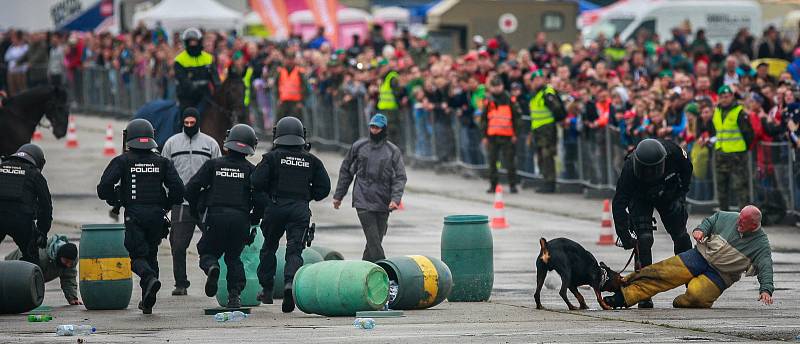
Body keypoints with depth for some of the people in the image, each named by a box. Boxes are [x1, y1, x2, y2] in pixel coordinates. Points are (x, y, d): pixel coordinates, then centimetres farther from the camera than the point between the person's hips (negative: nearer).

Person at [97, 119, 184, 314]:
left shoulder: (123, 161, 0)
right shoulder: (162, 162, 7)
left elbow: (104, 186, -9)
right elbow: (178, 188, -2)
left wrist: (114, 201, 10)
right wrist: (166, 206, 14)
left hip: (134, 215, -3)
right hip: (157, 214, 3)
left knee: (138, 256, 0)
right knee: (151, 255, 14)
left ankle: (150, 277, -33)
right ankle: (147, 302, 13)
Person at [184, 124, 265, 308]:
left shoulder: (213, 165, 5)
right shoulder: (251, 170, 4)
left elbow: (191, 189, 1)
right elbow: (260, 198, -3)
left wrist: (196, 210, 16)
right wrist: (255, 219, 14)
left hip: (215, 217, -1)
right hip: (241, 219, 1)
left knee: (207, 251, 16)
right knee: (234, 257, 18)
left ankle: (211, 266, -19)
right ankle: (234, 295, 3)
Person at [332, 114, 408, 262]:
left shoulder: (393, 151, 4)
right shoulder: (358, 147, 7)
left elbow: (400, 177, -1)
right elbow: (346, 171, 16)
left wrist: (395, 198, -16)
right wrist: (338, 195, 15)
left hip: (383, 204, 1)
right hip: (363, 201, -1)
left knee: (376, 240, 7)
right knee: (373, 240, -13)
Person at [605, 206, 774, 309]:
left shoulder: (761, 243, -8)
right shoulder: (729, 218, 4)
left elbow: (765, 266, -14)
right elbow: (710, 221, 19)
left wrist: (766, 290, -29)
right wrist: (701, 230, -2)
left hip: (720, 275, -3)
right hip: (701, 256, 3)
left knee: (696, 292, -36)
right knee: (663, 272, -14)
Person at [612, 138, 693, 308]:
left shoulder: (673, 152, -33)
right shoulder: (629, 169, -38)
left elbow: (687, 168, -7)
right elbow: (618, 205, -33)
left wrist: (682, 192, -9)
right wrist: (625, 238, -34)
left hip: (669, 194, 3)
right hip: (640, 198, -3)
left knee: (680, 235, 4)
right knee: (644, 239, -19)